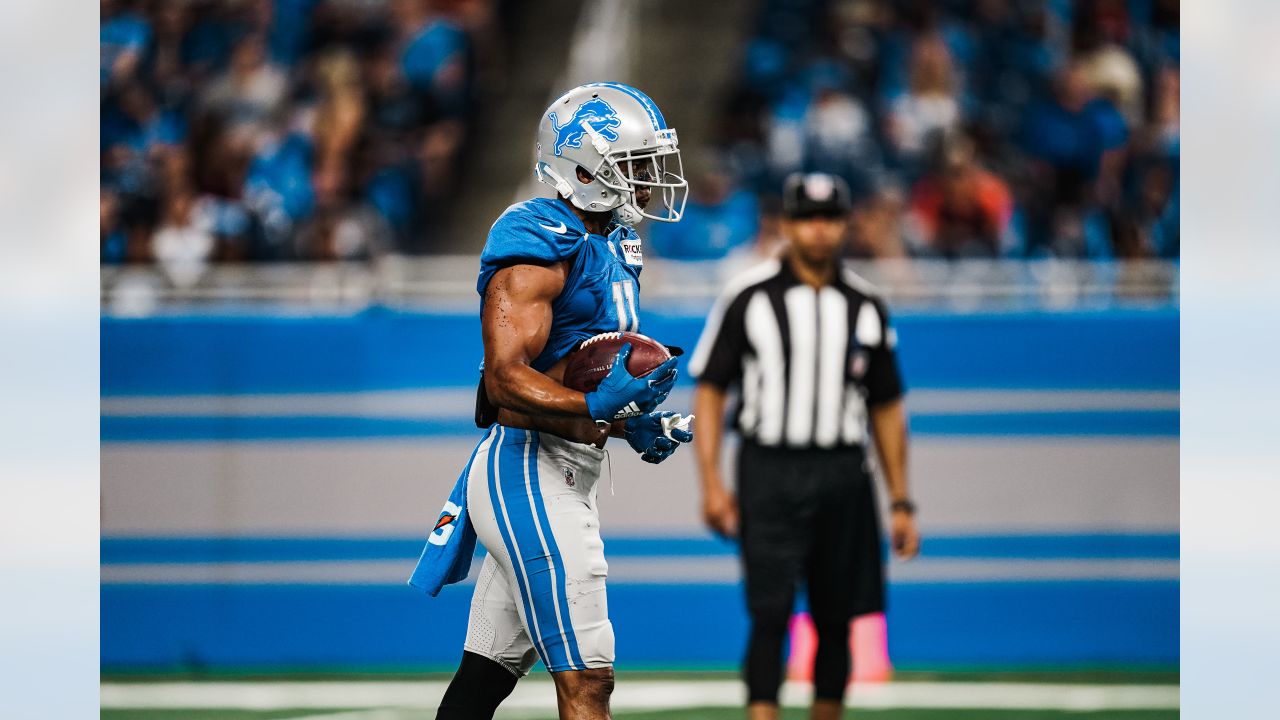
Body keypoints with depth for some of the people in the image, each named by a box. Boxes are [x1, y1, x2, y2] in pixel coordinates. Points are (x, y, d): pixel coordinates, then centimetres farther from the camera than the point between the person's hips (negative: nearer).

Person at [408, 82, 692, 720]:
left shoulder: (608, 248, 16)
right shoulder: (538, 246, -15)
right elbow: (507, 381, -22)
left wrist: (635, 426, 7)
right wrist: (597, 407, -35)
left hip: (560, 476, 10)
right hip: (529, 473, -10)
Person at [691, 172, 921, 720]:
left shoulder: (865, 306, 10)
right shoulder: (749, 297, 0)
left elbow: (886, 408, 14)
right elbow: (709, 389, 1)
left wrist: (900, 503, 9)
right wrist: (711, 483, -9)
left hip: (843, 476, 3)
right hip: (769, 473, -3)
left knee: (835, 622, 7)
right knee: (770, 613, -12)